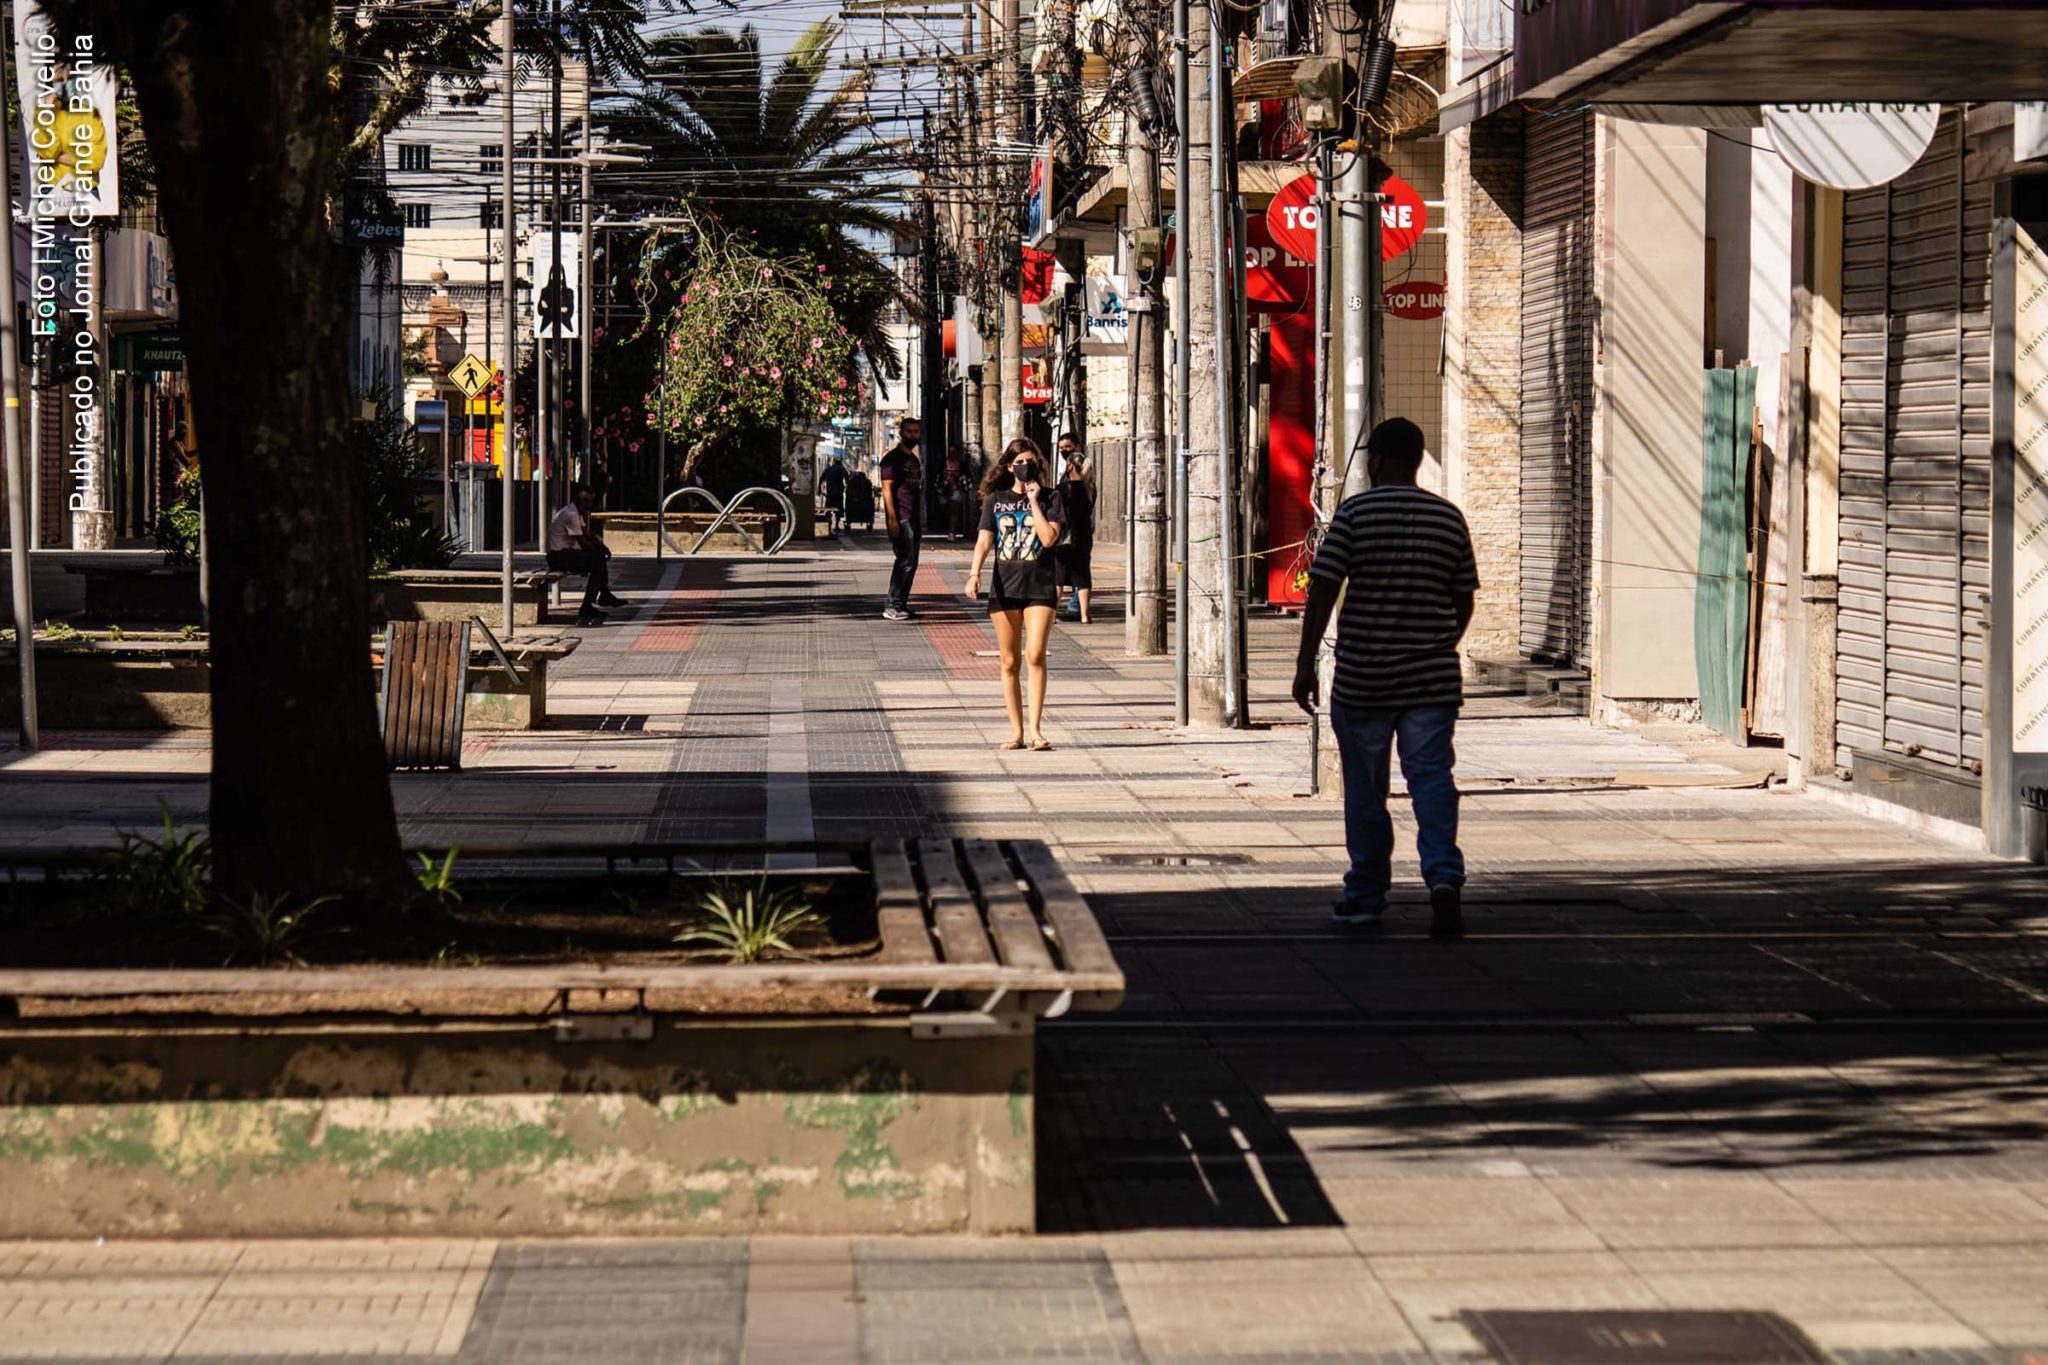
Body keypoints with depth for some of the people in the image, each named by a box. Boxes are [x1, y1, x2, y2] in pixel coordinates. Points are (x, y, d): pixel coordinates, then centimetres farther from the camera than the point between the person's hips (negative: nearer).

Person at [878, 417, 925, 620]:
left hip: (914, 519, 9)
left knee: (911, 563, 8)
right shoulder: (892, 458, -7)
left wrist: (920, 521, 20)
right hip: (900, 518, -9)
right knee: (905, 561, -14)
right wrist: (892, 518, -21)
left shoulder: (914, 460, 20)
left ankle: (902, 605, 14)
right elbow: (887, 488, -13)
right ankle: (892, 607, -12)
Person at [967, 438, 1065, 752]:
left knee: (1035, 654, -15)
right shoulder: (995, 499, 9)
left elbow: (1048, 538, -8)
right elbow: (984, 540, 1)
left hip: (1040, 586, -2)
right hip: (1004, 585, 2)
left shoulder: (1050, 497, 4)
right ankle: (1016, 731, 11)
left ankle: (1036, 729, -12)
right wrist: (974, 574, -13)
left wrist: (1034, 502, -8)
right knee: (1009, 661, 4)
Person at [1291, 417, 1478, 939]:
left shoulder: (1354, 514, -6)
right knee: (1432, 779, 1)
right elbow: (1463, 600, 11)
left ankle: (1366, 895, 16)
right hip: (1432, 680, 2)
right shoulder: (1449, 518, 6)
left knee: (1365, 789, 9)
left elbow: (1322, 592, -9)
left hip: (1362, 680, -2)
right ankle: (1444, 877, -19)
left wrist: (1305, 663, -3)